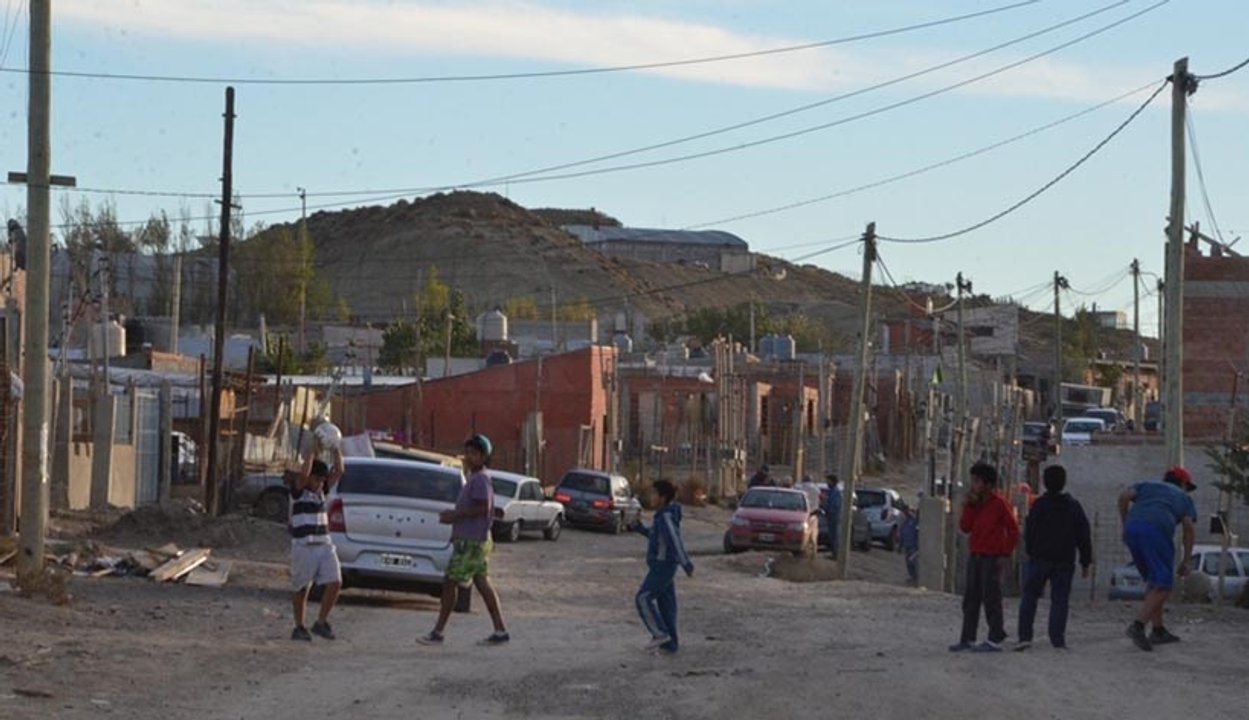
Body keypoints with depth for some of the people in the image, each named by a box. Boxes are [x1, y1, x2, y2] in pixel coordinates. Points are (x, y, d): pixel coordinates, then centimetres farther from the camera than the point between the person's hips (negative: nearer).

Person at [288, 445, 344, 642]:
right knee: (301, 588, 3)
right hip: (303, 546, -5)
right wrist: (312, 452, -19)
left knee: (335, 582, -6)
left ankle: (321, 623, 5)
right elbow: (303, 474, -25)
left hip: (324, 544, 5)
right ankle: (299, 627, 15)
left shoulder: (321, 490, 12)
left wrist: (336, 449, -1)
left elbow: (339, 471, 4)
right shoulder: (298, 491, -5)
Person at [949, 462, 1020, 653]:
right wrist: (968, 506, -5)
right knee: (971, 599, 8)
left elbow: (1013, 529, -7)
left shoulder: (999, 503, -9)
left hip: (992, 558, -7)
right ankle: (967, 639, 13)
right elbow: (965, 527, 6)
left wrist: (1005, 554, -10)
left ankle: (995, 640, 0)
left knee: (991, 599, -5)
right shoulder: (975, 503, 11)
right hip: (975, 556, 7)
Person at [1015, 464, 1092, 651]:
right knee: (1059, 600, 4)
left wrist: (1029, 552, 12)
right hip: (1064, 561, 1)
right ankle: (1057, 639, -5)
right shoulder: (1074, 506, 3)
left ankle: (1024, 636, -4)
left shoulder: (1039, 504, -5)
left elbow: (1030, 531, -3)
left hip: (1040, 558, -1)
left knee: (1029, 596, 6)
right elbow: (1083, 536, 6)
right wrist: (1085, 562, 11)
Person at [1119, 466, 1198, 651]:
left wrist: (1125, 524, 21)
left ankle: (1158, 630, 20)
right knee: (1163, 585, -3)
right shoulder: (1183, 497, 27)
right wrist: (1185, 561, 14)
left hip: (1132, 528, 5)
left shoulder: (1146, 486, 33)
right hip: (1157, 530, -5)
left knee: (1153, 580, 20)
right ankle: (1138, 625, -22)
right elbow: (1189, 527, 12)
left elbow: (1124, 497, 13)